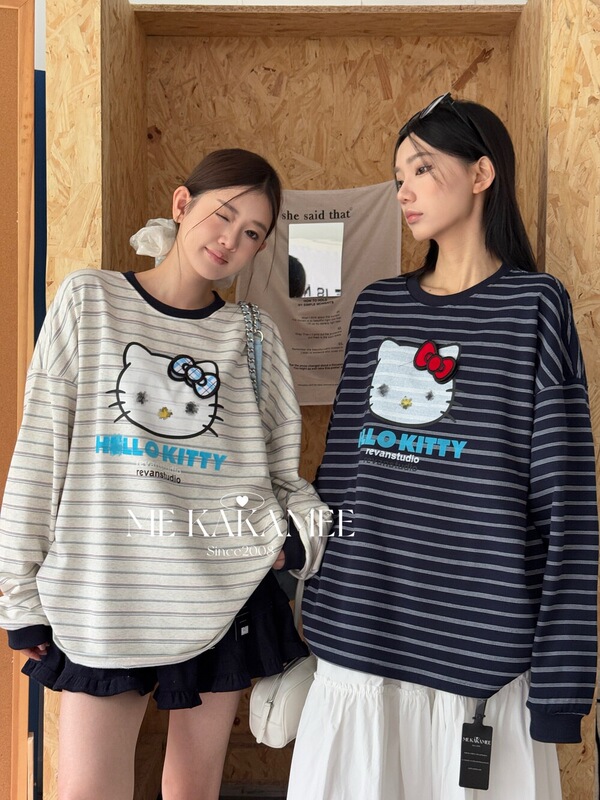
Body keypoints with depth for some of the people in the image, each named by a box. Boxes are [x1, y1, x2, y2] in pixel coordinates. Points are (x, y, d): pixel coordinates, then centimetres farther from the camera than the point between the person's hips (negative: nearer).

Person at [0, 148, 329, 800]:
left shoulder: (255, 336, 5)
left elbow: (281, 466, 11)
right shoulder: (89, 300, 0)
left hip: (226, 594, 2)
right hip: (101, 597, -1)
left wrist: (302, 532, -10)